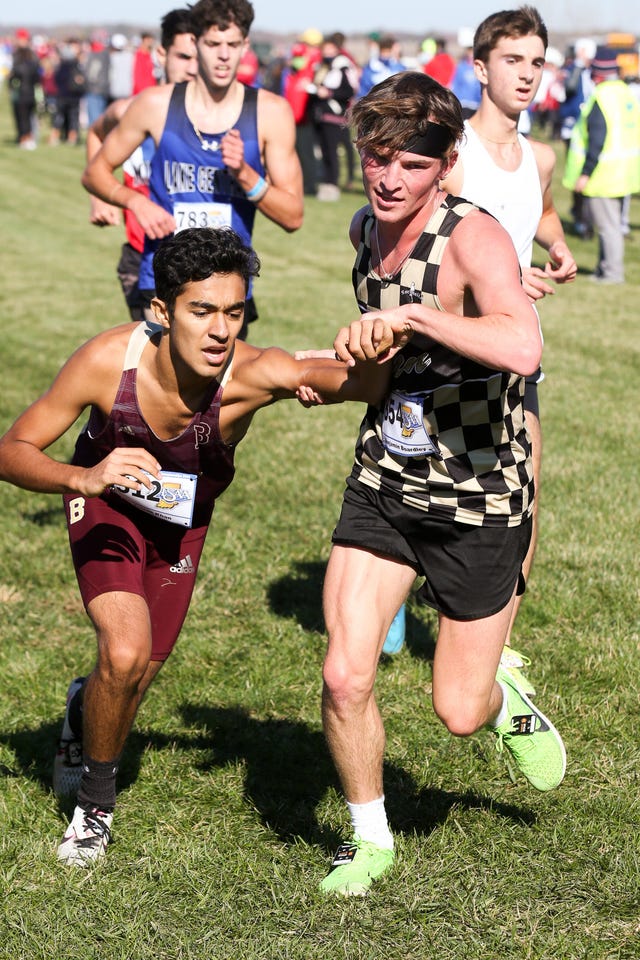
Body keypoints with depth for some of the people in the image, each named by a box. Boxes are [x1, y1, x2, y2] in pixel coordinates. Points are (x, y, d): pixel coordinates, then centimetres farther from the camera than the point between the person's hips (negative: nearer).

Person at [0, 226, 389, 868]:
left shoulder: (251, 375, -37)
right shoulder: (108, 361, -35)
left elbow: (361, 383, -51)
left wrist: (375, 353, -73)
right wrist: (83, 478, -44)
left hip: (184, 513, 2)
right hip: (106, 498, -2)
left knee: (140, 674, 10)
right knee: (125, 654, -22)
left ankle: (84, 709, 48)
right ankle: (94, 805, 5)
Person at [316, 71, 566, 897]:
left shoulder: (474, 238, -21)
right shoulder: (366, 227, 2)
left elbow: (522, 348, -42)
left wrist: (410, 316, -38)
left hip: (480, 500, -5)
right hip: (383, 486, 5)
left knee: (459, 713, 4)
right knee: (345, 676, -8)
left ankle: (505, 699, 42)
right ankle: (369, 837, 18)